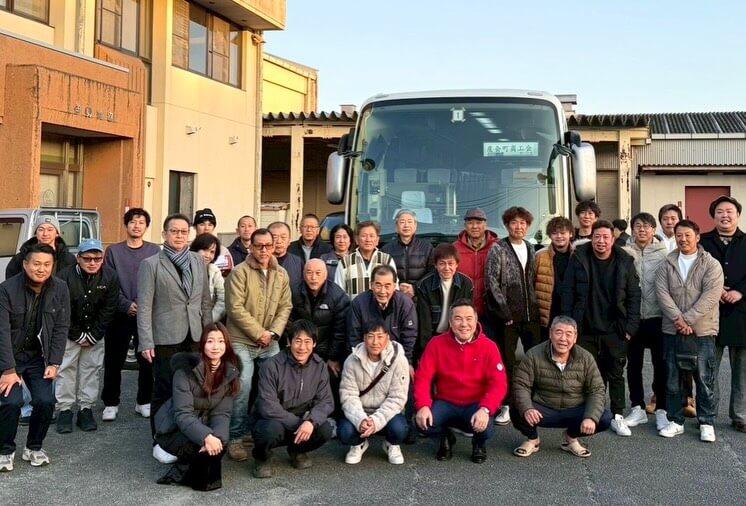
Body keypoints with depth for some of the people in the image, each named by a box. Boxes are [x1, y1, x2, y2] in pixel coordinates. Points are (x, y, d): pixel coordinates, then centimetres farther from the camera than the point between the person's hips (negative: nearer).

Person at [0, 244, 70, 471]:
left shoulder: (60, 289, -8)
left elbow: (61, 328, -4)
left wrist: (54, 364, -10)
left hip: (38, 358, 3)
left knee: (46, 401, -12)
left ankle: (33, 448, 13)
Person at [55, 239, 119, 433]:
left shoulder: (110, 277, -11)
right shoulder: (65, 276, -18)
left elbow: (108, 310, -7)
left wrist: (93, 336, -10)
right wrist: (78, 336, -11)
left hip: (95, 334, 2)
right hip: (69, 333, -2)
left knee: (91, 369, 3)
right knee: (66, 368, -3)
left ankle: (86, 409, 11)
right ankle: (65, 409, 6)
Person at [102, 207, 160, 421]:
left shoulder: (155, 251, 6)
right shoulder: (113, 251, 5)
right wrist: (127, 305, -13)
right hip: (120, 314, 0)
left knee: (147, 361, 3)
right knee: (114, 362, 3)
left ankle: (144, 402, 17)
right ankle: (111, 404, 15)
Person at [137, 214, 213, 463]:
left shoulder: (199, 261, 11)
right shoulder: (151, 264, -2)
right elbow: (144, 306, -5)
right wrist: (146, 342, -11)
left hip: (195, 338, 4)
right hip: (166, 339, -4)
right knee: (164, 391, 2)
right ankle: (160, 442, 16)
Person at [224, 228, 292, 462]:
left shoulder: (281, 274, 8)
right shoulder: (239, 272, -9)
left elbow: (285, 306, 8)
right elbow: (236, 308, -15)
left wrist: (273, 332, -8)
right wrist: (259, 333, -14)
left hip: (270, 343, 6)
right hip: (242, 341, -5)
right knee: (242, 387, -12)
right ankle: (235, 437, 1)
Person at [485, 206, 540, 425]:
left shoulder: (531, 249, 12)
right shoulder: (498, 249, -2)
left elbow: (535, 280, 16)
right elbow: (491, 281, -8)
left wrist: (537, 306, 5)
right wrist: (504, 310, -12)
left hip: (531, 314, 4)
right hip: (507, 315, -4)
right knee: (506, 361, 2)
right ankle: (506, 405, 10)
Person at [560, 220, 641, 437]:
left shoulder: (625, 262, -1)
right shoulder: (579, 259, -2)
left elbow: (634, 296, 1)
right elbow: (567, 293, -2)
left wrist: (630, 327, -5)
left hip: (614, 330, 0)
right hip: (585, 330, 0)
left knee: (615, 374, 7)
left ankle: (618, 416, 17)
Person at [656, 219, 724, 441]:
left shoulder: (711, 265, 0)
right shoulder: (667, 265, 7)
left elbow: (711, 295, -11)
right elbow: (662, 293, -3)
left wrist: (688, 319, -17)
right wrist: (678, 319, -16)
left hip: (702, 331, -2)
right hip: (672, 331, 3)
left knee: (705, 379, 3)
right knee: (673, 379, 8)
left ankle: (707, 423, 15)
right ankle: (675, 421, 19)